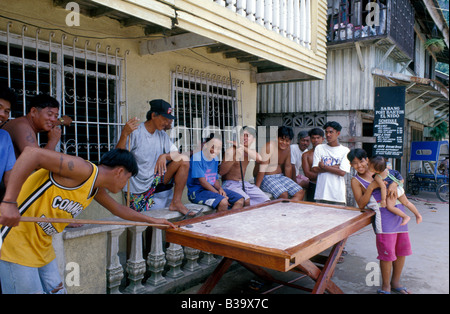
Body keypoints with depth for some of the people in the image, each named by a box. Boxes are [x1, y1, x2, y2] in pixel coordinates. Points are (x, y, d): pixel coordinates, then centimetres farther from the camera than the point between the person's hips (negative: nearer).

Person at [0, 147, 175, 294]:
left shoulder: (96, 190, 10)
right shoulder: (84, 170, -21)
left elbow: (119, 209, 26)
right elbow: (32, 153, -29)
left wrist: (152, 220, 32)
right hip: (15, 238, -9)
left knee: (56, 290, 11)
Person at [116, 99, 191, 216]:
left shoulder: (162, 135, 7)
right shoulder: (135, 132, -12)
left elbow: (175, 153, 1)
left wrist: (164, 156, -21)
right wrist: (124, 134, -37)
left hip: (156, 177, 5)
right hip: (137, 187, -5)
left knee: (184, 159, -13)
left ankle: (176, 202, -13)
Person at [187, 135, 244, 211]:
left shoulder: (215, 158, 12)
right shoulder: (197, 157, -12)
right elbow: (202, 181, -17)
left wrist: (220, 188, -7)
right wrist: (218, 194, -19)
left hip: (212, 188, 8)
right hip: (197, 191, -8)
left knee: (240, 200, -6)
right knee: (223, 202, -34)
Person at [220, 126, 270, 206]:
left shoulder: (250, 152, 9)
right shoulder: (231, 151, -11)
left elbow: (259, 159, -17)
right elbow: (221, 172, -21)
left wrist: (242, 147, -22)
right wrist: (236, 157, -30)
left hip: (243, 183, 6)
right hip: (229, 184, -6)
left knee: (266, 201, -8)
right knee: (246, 201, -33)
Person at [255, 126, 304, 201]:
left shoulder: (287, 147, 4)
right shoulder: (269, 146, -18)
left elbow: (288, 166, 14)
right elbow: (262, 169, -23)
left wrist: (290, 185, 18)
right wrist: (256, 188, -26)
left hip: (280, 176, 8)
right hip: (266, 178, -8)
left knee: (300, 193, -6)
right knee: (284, 195, -30)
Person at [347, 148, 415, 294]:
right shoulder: (356, 181, 0)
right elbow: (361, 204, -7)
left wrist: (394, 183, -8)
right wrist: (371, 187, -17)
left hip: (398, 211, 6)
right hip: (383, 215, -5)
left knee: (402, 247, 11)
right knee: (387, 250, -8)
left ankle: (395, 282, 29)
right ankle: (386, 286, 12)